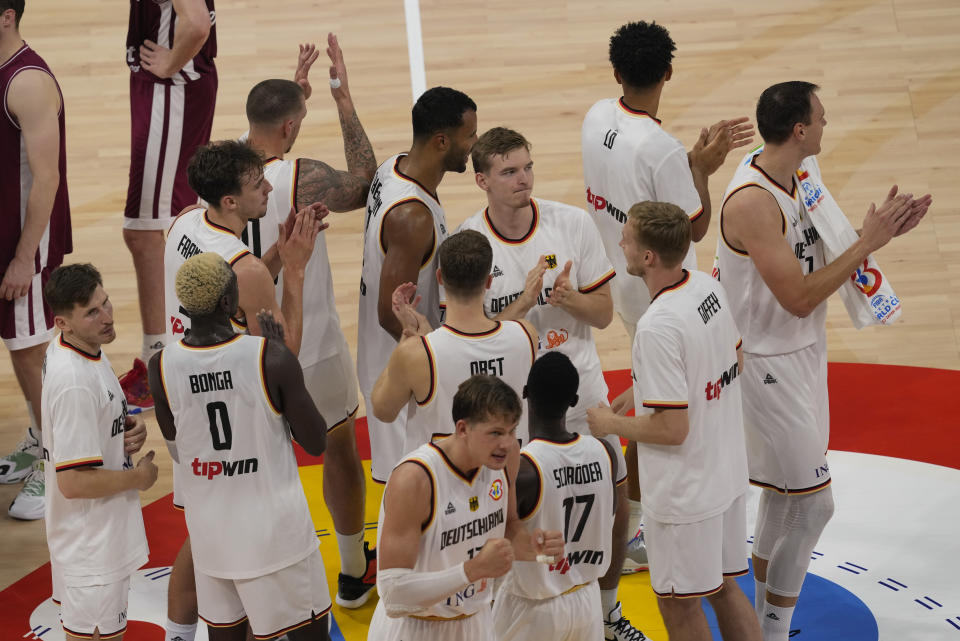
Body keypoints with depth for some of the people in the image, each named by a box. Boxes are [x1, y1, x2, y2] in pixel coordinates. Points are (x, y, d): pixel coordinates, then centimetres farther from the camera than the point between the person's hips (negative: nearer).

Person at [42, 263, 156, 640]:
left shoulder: (64, 348, 0)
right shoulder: (75, 382, -30)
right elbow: (73, 481, -30)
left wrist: (127, 428, -1)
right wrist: (138, 477, -15)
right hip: (93, 544, -10)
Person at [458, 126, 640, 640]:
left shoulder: (573, 223, -6)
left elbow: (603, 313, -2)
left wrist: (569, 298, -23)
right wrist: (525, 302, -25)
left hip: (581, 395, 3)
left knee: (613, 504, 12)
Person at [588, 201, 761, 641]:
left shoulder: (657, 328, -29)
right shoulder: (709, 287, -2)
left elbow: (671, 429, -27)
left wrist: (612, 424, -9)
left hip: (685, 492, -8)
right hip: (727, 471, 8)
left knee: (680, 605, 10)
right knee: (724, 587, 23)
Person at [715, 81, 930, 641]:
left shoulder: (794, 178, 4)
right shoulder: (752, 201, -27)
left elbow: (816, 260, 12)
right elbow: (799, 297, -27)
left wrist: (882, 233, -2)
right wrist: (867, 244, -22)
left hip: (802, 354, 10)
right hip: (771, 365, -10)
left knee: (783, 497, 19)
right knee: (813, 505, -5)